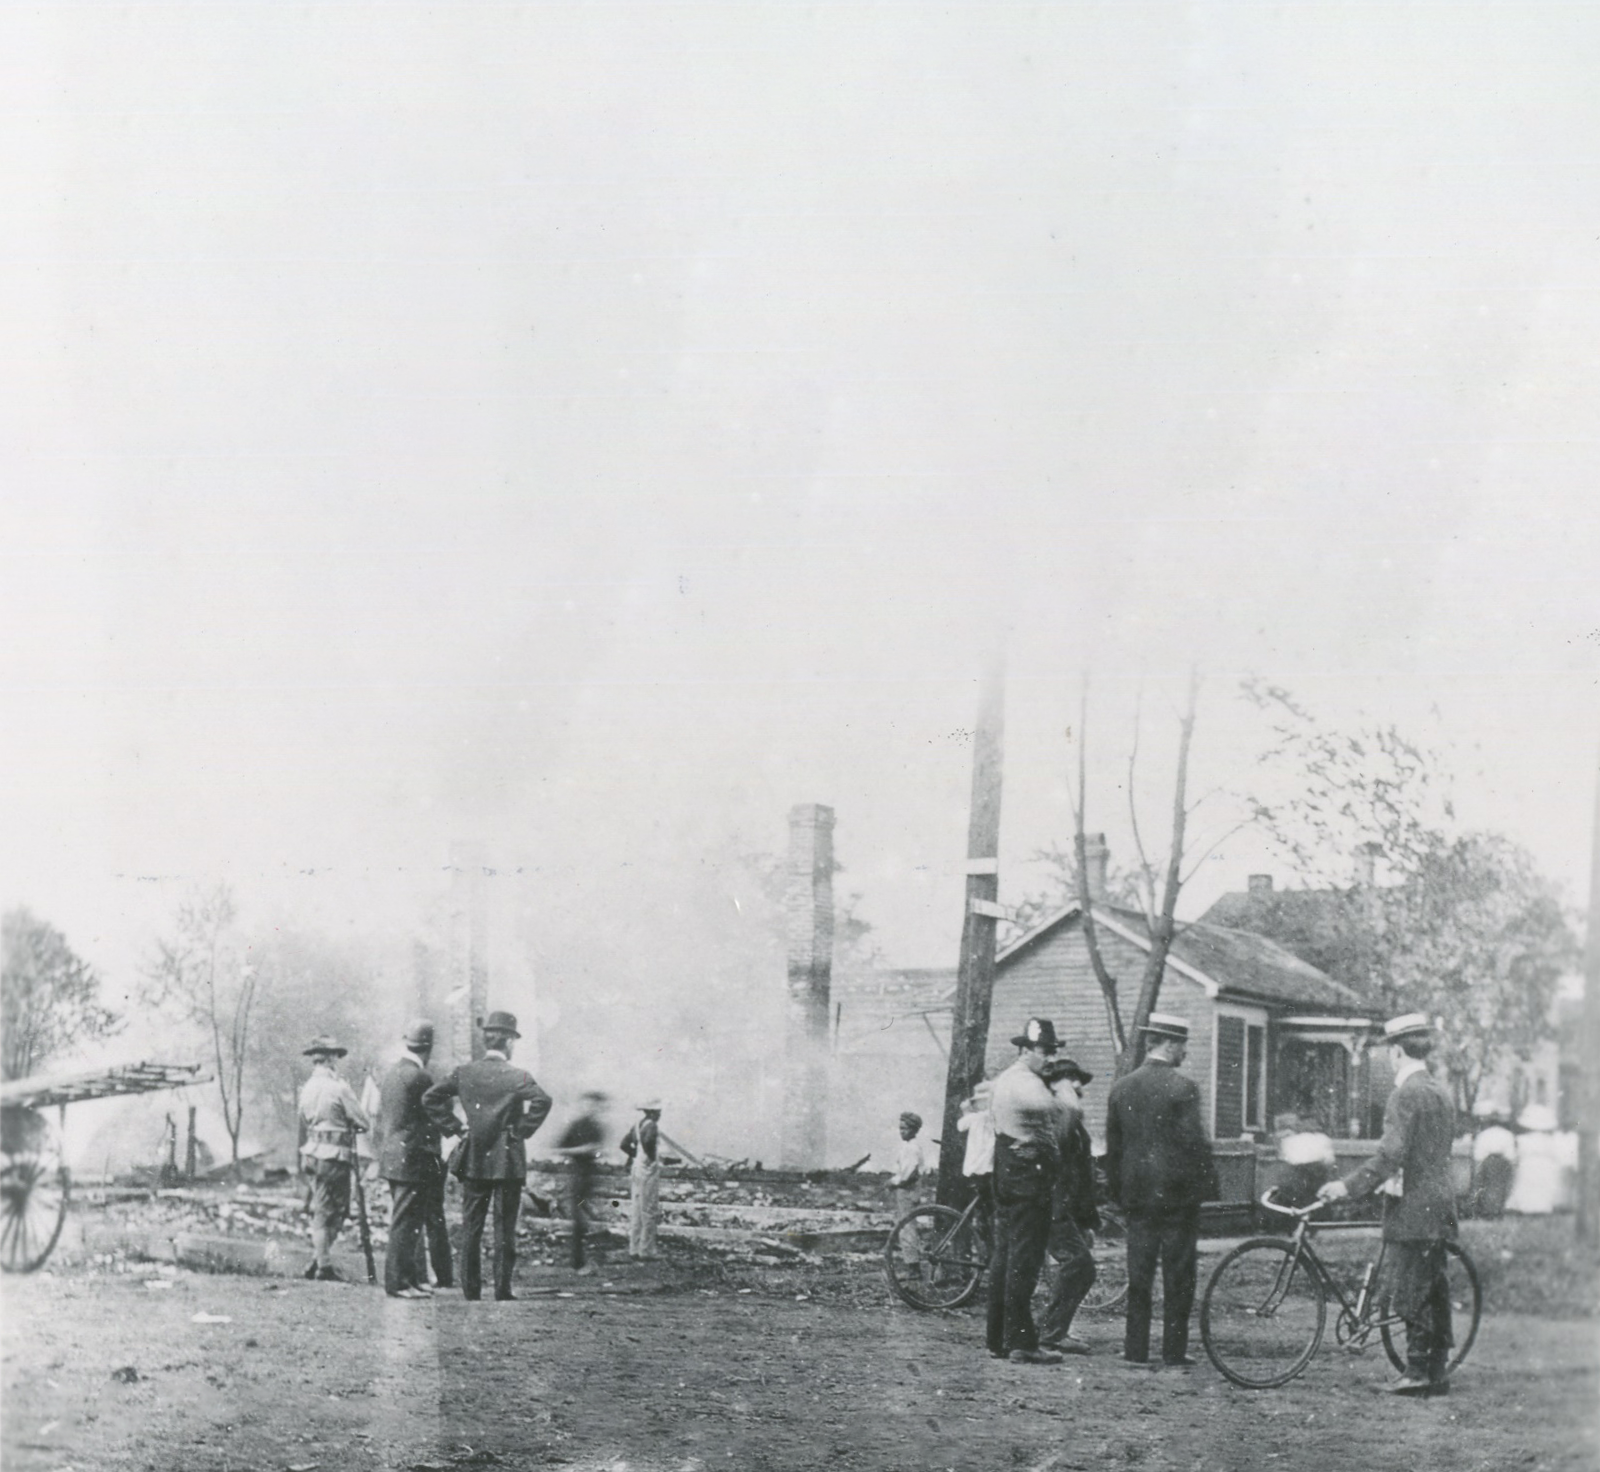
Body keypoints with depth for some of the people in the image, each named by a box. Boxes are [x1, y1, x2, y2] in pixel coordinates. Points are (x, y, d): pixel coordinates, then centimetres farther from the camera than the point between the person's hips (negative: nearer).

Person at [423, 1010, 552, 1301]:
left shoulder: (464, 1072, 1)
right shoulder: (517, 1077, -10)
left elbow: (430, 1098, 1)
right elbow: (542, 1101, -25)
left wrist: (451, 1125, 6)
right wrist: (523, 1130, -12)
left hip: (472, 1160, 3)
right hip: (507, 1160, -3)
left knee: (471, 1228, 9)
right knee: (504, 1228, 4)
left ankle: (470, 1289, 9)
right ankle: (502, 1288, 3)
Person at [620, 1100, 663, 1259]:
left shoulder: (638, 1125, 10)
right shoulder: (651, 1126, -14)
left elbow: (624, 1144, 8)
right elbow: (647, 1141, -32)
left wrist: (635, 1155, 10)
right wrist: (652, 1157, -17)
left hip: (635, 1168, 9)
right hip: (649, 1170, -9)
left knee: (635, 1210, 11)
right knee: (649, 1210, -3)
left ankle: (634, 1248, 16)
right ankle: (646, 1249, 0)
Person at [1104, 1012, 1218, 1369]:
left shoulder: (1121, 1088, 5)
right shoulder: (1183, 1088, -12)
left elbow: (1113, 1146, 9)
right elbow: (1195, 1143, -13)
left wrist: (1118, 1192, 17)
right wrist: (1207, 1188, -3)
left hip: (1137, 1192, 5)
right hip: (1178, 1192, -5)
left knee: (1139, 1274, 10)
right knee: (1178, 1277, 3)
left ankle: (1135, 1350, 10)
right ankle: (1174, 1352, 5)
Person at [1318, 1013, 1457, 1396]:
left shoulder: (1405, 1094, -14)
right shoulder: (1441, 1092, 14)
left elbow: (1391, 1155, -21)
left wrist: (1348, 1186, -17)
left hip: (1412, 1208, -9)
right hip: (1440, 1204, 9)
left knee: (1408, 1292, -3)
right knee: (1433, 1290, 12)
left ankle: (1418, 1371, -3)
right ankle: (1438, 1371, 14)